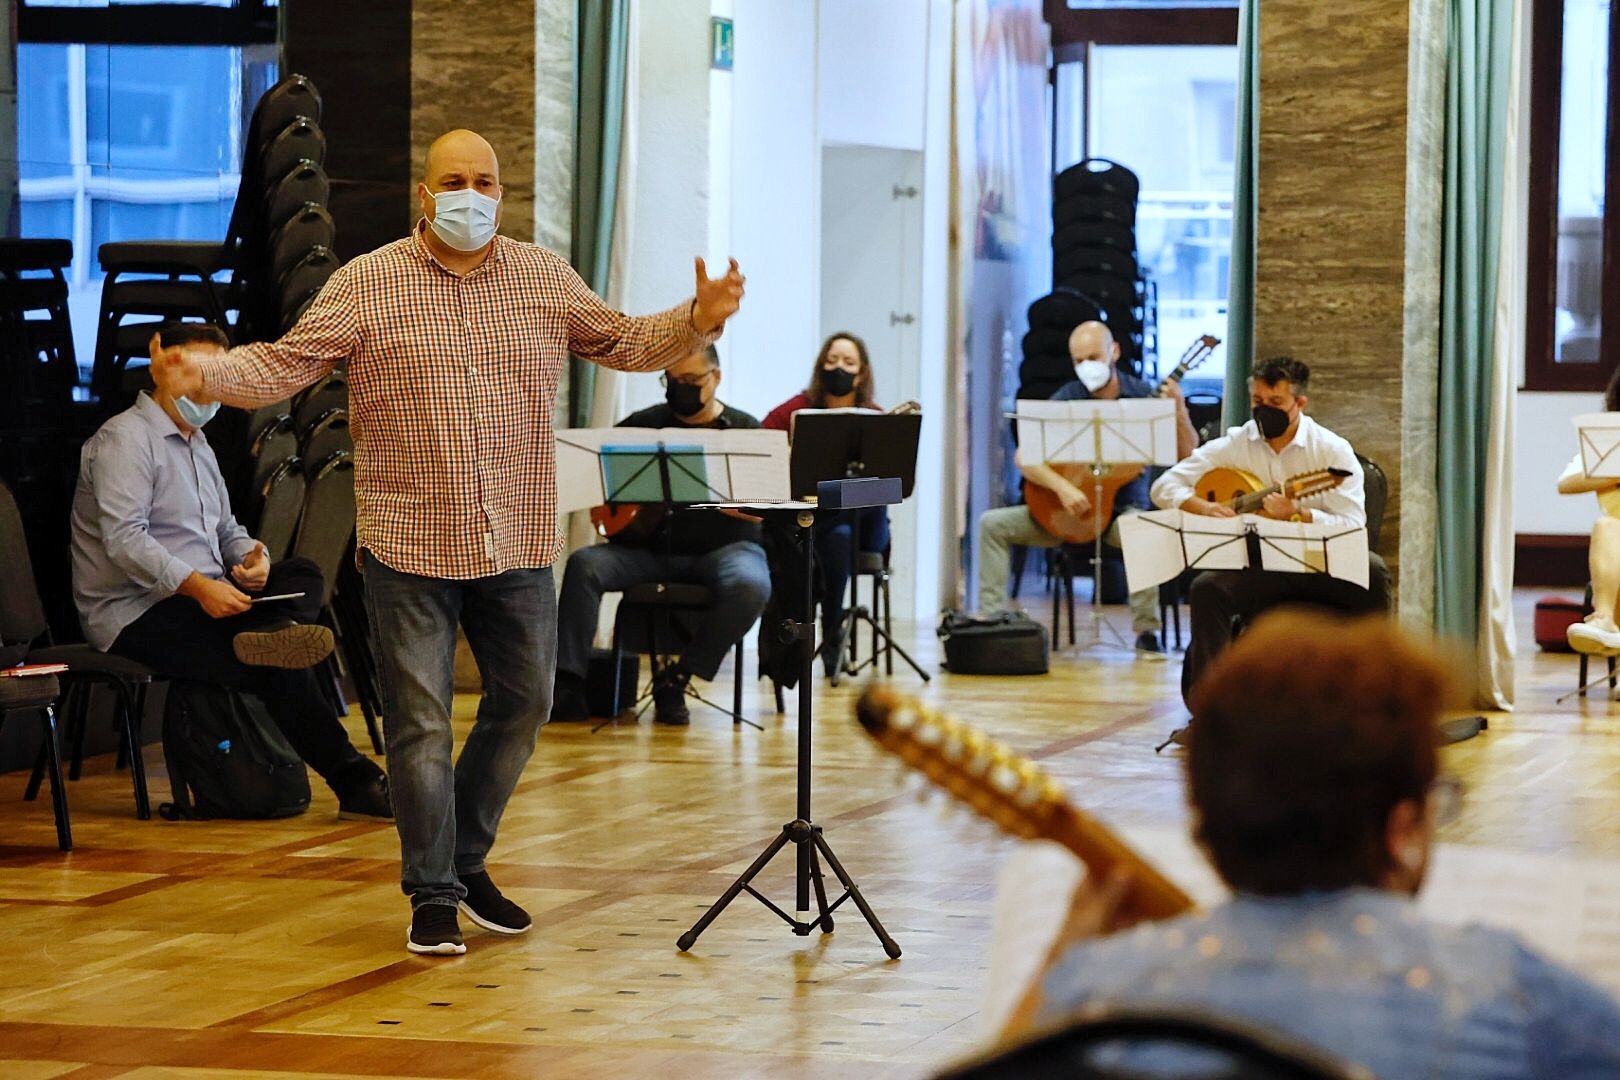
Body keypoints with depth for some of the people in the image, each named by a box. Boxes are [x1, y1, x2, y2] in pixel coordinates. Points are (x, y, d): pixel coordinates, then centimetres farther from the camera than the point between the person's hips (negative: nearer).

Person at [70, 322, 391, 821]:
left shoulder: (199, 446, 24)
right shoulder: (125, 438, -7)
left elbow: (226, 529, 24)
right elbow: (124, 539, -19)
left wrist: (251, 557, -2)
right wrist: (197, 585, -29)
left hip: (206, 597, 9)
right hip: (134, 614, -9)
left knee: (304, 578, -14)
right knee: (274, 664, -27)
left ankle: (269, 635, -45)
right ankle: (353, 781, -25)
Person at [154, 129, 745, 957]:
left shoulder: (547, 279, 8)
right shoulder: (366, 284, -2)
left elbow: (625, 343, 14)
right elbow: (285, 365, -5)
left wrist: (698, 321, -3)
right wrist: (202, 375, -22)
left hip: (517, 546, 4)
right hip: (410, 546, -4)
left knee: (523, 703, 12)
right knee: (421, 722, -2)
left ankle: (468, 865, 30)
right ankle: (432, 897, 8)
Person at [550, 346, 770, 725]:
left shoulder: (745, 431, 3)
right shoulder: (645, 424, 13)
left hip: (722, 547, -2)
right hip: (648, 544, 2)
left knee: (751, 586, -34)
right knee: (583, 565, -22)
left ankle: (675, 679, -20)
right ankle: (568, 687, -25)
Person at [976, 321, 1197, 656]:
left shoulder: (1144, 396, -3)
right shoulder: (1066, 399, 0)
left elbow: (1187, 456, -8)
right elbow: (1025, 458, -7)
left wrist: (1179, 412, -25)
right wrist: (1062, 487, -23)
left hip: (1123, 508, -3)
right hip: (1065, 512, 3)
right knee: (993, 523, -13)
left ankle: (1147, 631, -28)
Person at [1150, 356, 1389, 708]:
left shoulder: (1332, 450, -2)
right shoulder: (1232, 446, 5)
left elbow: (1352, 526, -11)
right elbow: (1165, 486, 4)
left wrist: (1297, 514, -28)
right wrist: (1202, 507, -16)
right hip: (1256, 566, 1)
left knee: (1371, 570, -30)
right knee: (1206, 588, -28)